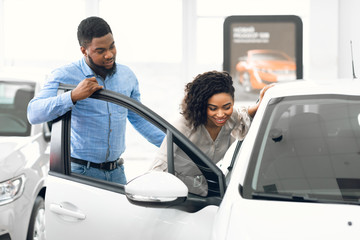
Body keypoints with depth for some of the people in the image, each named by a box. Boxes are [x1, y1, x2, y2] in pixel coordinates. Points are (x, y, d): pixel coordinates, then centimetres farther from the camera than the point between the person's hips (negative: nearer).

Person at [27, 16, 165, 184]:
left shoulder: (127, 76, 10)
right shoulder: (64, 76, -8)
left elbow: (139, 119, 22)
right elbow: (34, 114, -20)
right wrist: (73, 96, -30)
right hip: (80, 172, -5)